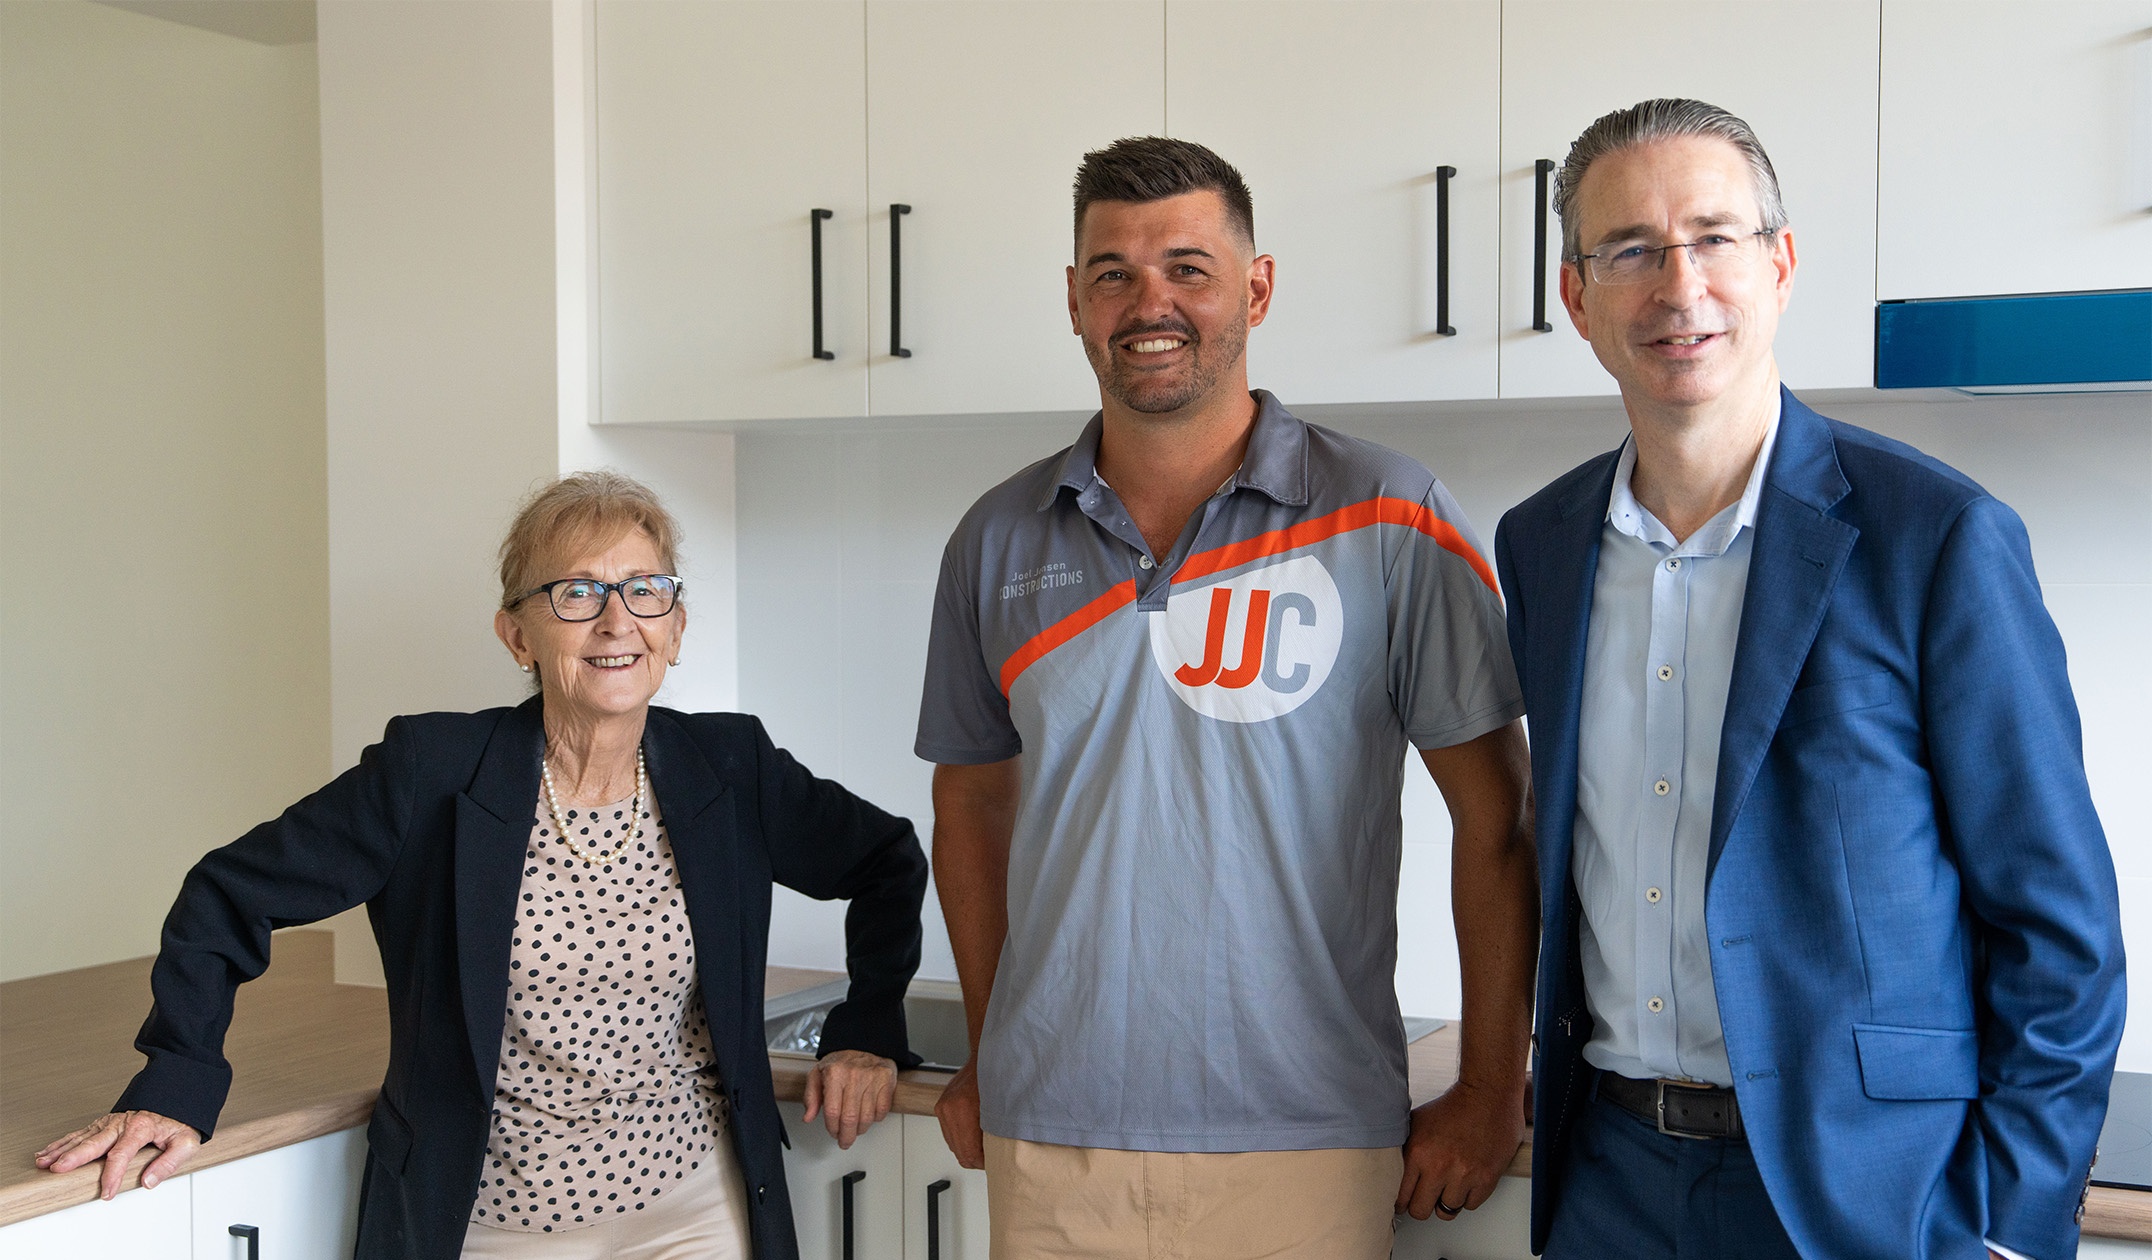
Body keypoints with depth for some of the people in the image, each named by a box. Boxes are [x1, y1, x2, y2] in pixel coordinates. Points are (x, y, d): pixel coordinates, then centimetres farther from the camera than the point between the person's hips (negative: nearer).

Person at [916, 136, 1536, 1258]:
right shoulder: (998, 542, 5)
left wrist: (1492, 1095, -5)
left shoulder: (1387, 520, -5)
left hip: (1300, 1145, -2)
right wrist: (989, 1059, 11)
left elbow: (1496, 820, -3)